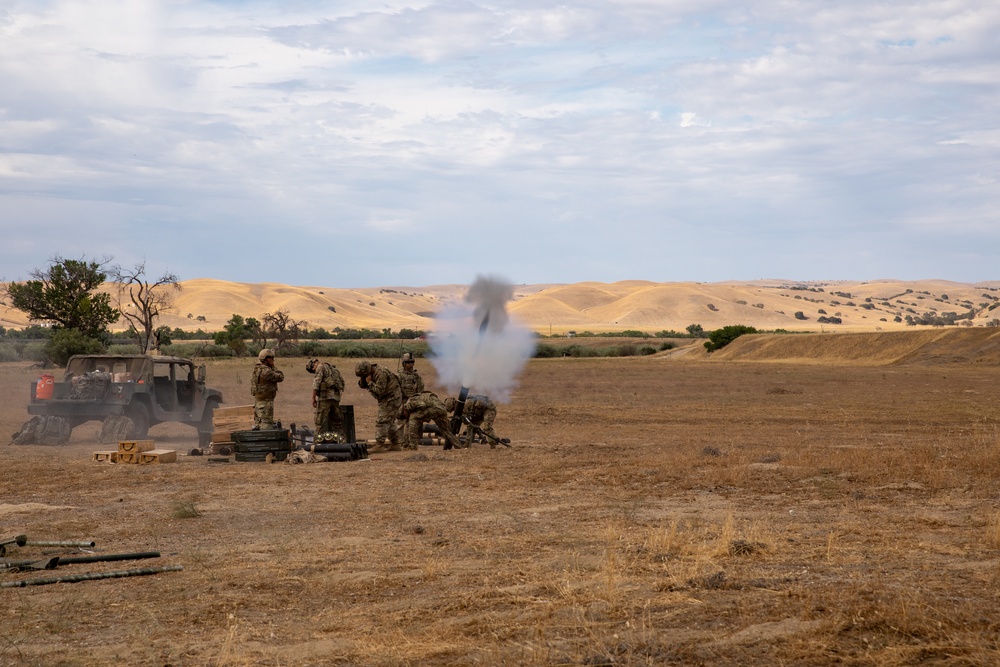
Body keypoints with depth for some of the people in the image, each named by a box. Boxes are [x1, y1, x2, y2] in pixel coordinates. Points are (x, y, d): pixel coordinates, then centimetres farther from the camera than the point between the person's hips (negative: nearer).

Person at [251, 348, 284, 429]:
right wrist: (273, 367, -6)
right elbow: (280, 377, -14)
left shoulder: (256, 370, 10)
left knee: (258, 424, 14)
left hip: (258, 401, 10)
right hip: (266, 402, -10)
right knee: (266, 424, -8)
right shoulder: (265, 371, -20)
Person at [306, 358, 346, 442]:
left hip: (325, 397, -8)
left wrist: (313, 398, -8)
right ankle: (342, 439, 11)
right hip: (336, 397, 8)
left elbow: (316, 383, -11)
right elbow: (342, 381, 21)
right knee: (337, 420, 13)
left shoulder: (320, 367, -3)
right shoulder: (332, 368, 22)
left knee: (320, 421, -4)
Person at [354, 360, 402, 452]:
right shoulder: (369, 373, 4)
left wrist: (370, 382, -24)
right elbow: (362, 385, 10)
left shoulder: (380, 374, -26)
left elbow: (380, 391, -30)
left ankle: (379, 445, -15)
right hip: (386, 399, 11)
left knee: (382, 421, -13)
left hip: (391, 399, -11)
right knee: (389, 422, 16)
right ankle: (395, 444, 22)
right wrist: (362, 380, -11)